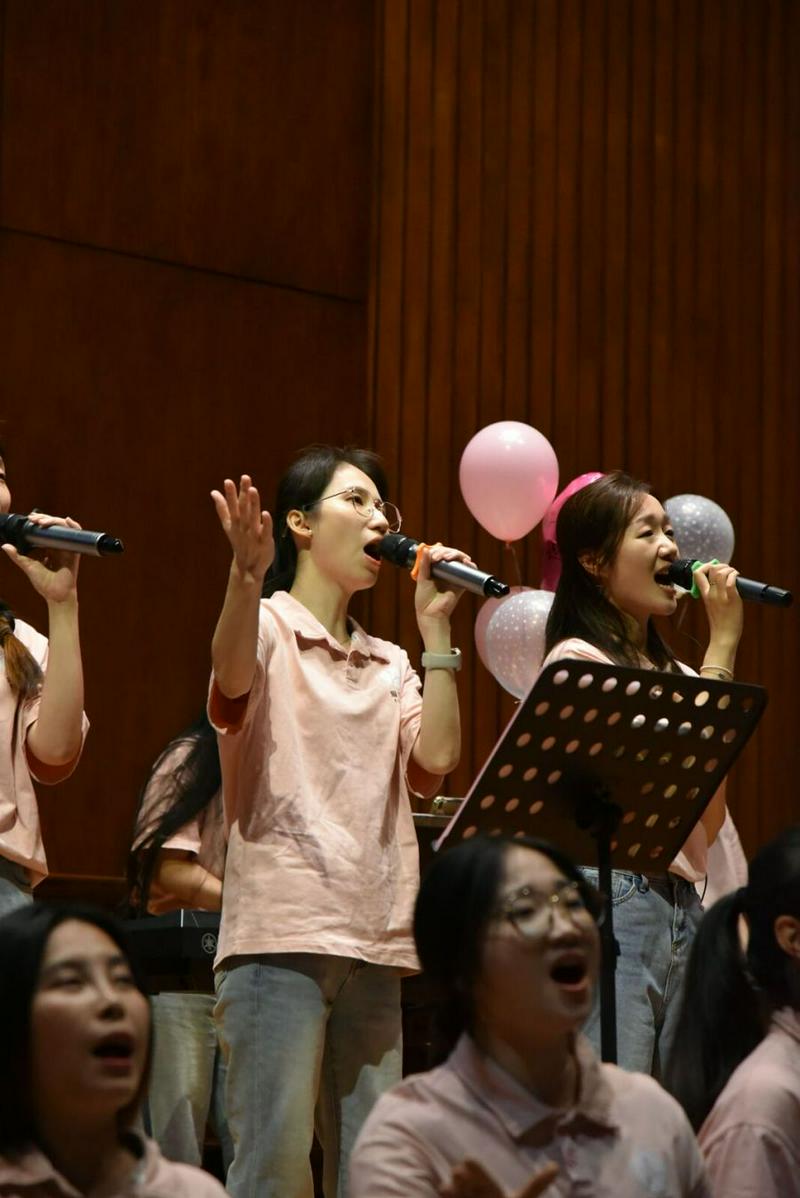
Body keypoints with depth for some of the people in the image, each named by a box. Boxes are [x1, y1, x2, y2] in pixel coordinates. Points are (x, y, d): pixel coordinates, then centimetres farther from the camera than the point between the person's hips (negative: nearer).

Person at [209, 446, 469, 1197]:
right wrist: (247, 576, -41)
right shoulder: (266, 628, 3)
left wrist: (434, 628, 4)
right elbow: (232, 682, -22)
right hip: (283, 930, -6)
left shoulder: (388, 665, 20)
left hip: (375, 938, 6)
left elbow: (433, 759, 3)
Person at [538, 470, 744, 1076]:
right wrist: (722, 645, -7)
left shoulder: (669, 672, 20)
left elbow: (710, 819, 14)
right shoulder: (578, 660, -4)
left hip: (683, 906, 8)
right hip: (616, 903, -8)